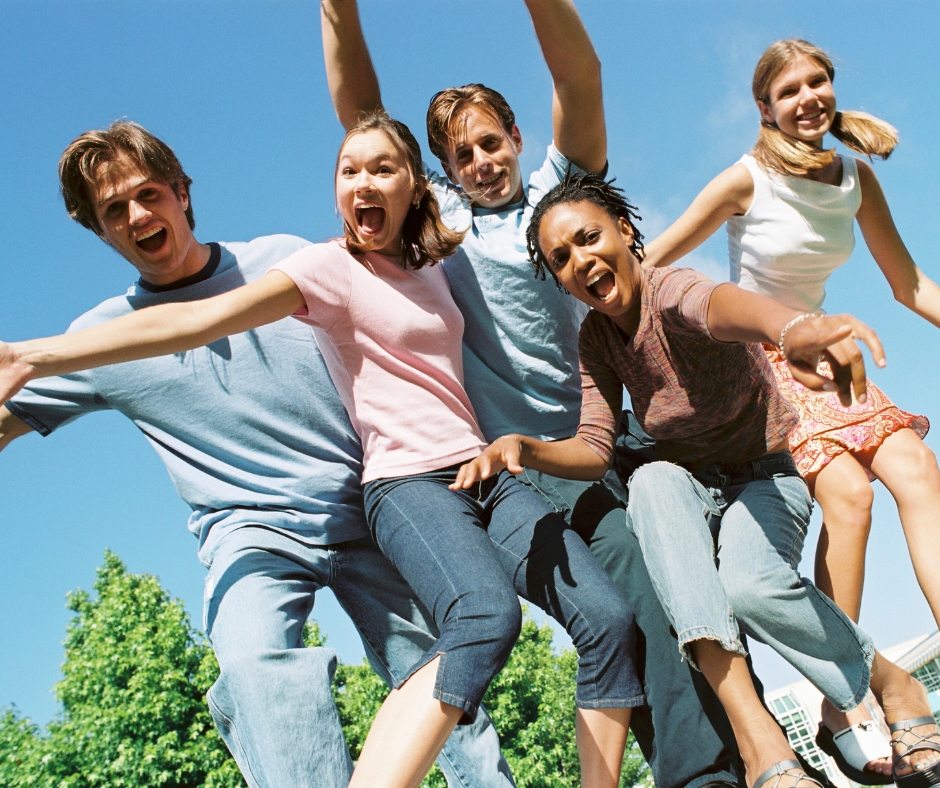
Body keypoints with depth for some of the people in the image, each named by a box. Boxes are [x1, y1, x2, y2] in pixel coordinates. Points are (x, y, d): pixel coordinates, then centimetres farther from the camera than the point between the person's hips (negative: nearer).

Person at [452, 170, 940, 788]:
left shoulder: (667, 291, -23)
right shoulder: (596, 341, -3)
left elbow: (715, 302, -49)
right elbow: (595, 448, -11)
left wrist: (795, 327, -72)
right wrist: (523, 448, -32)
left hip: (767, 477, -4)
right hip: (687, 493, 5)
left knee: (752, 584, -36)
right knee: (653, 479, -32)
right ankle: (751, 726, -38)